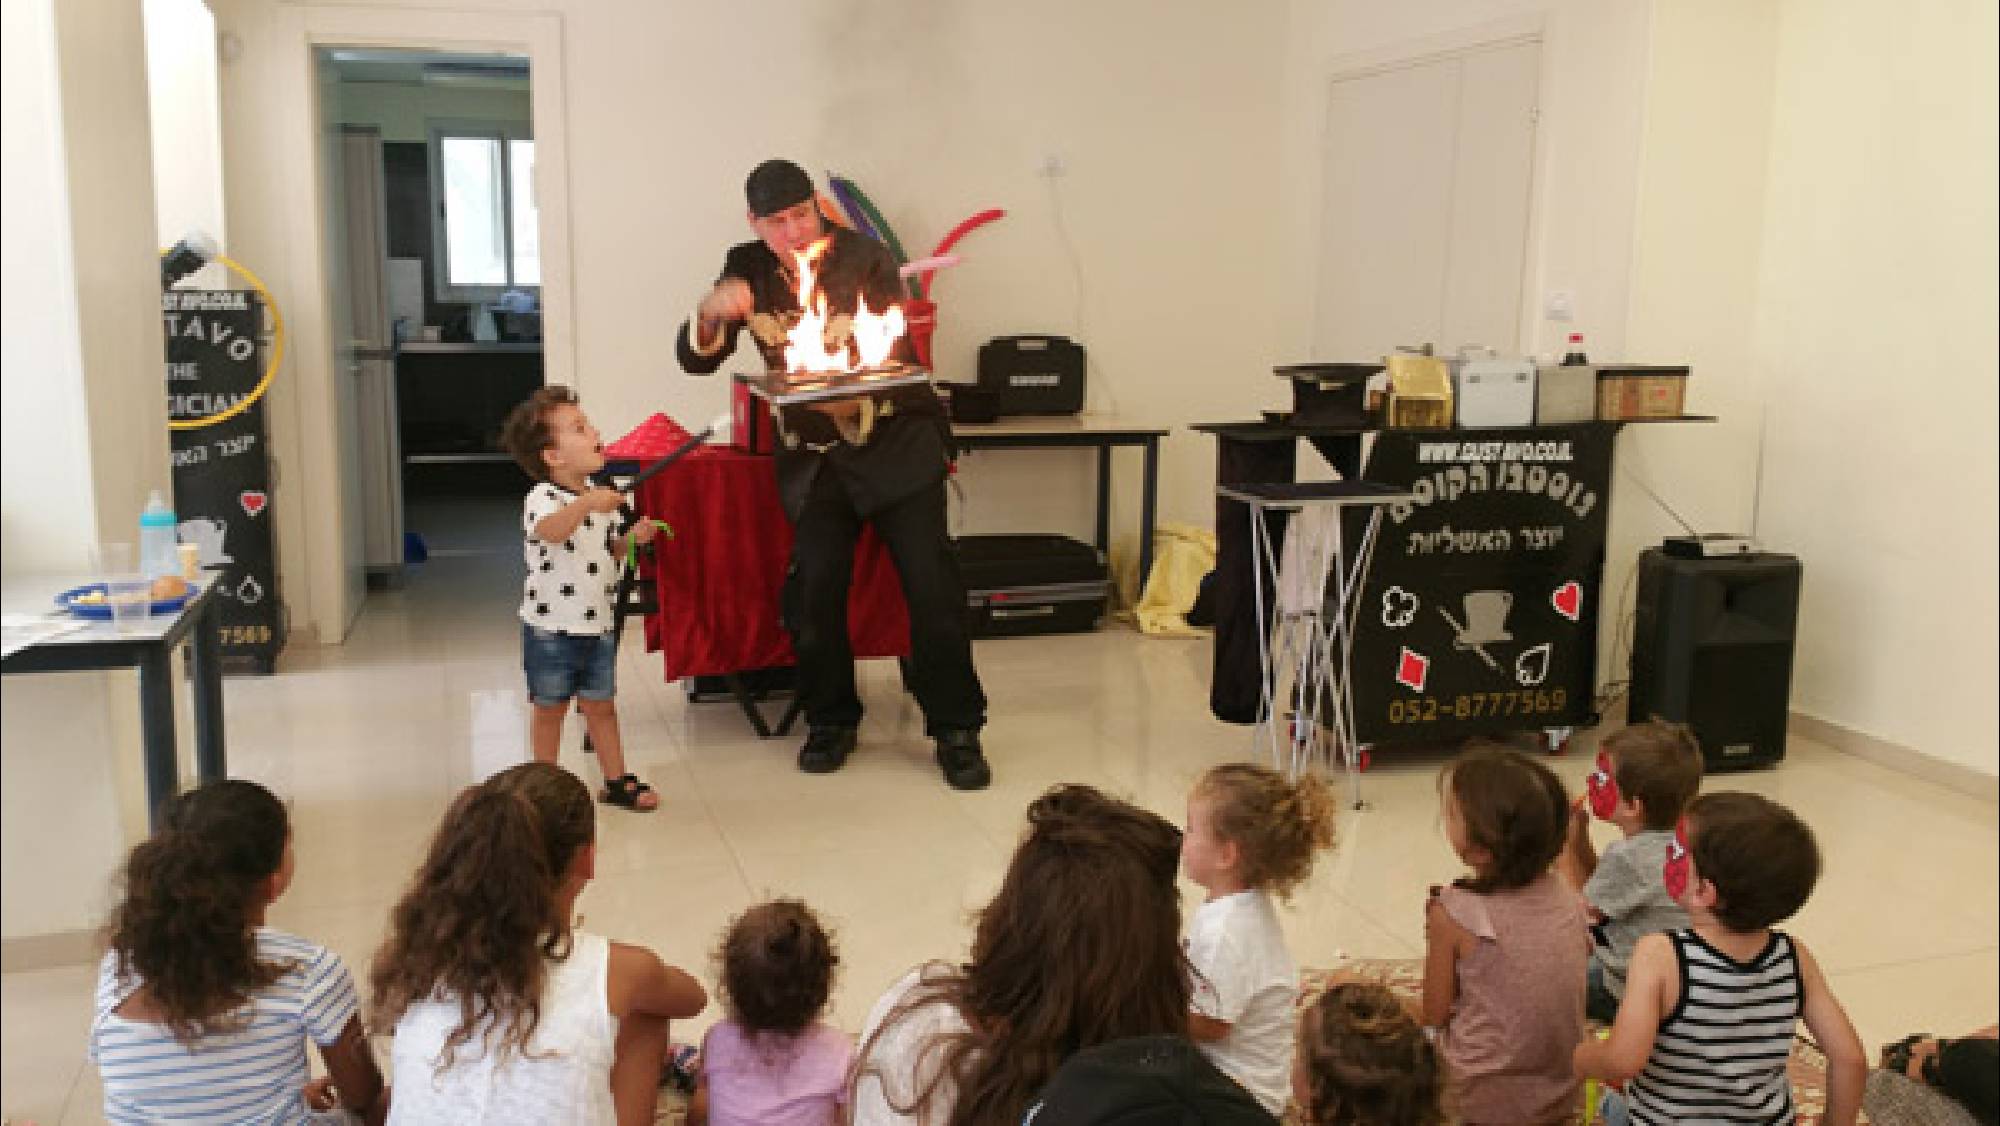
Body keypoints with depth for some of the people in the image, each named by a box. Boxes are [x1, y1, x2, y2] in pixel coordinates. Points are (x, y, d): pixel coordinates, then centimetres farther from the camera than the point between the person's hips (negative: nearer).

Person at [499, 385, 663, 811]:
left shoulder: (599, 496, 5)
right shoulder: (543, 498, -17)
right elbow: (550, 531, -41)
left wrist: (632, 539, -2)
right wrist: (586, 504, -57)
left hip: (598, 624, 6)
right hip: (550, 628, -5)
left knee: (601, 705, 15)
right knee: (550, 710, 9)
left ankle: (617, 781, 27)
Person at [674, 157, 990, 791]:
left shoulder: (865, 259, -10)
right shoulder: (748, 269, 1)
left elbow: (894, 355, -14)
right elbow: (696, 360, 1)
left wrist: (853, 395, -36)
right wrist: (711, 312, -21)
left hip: (895, 442, -3)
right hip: (814, 456, 3)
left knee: (931, 583, -9)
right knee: (813, 589, -8)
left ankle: (956, 728, 4)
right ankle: (831, 720, 13)